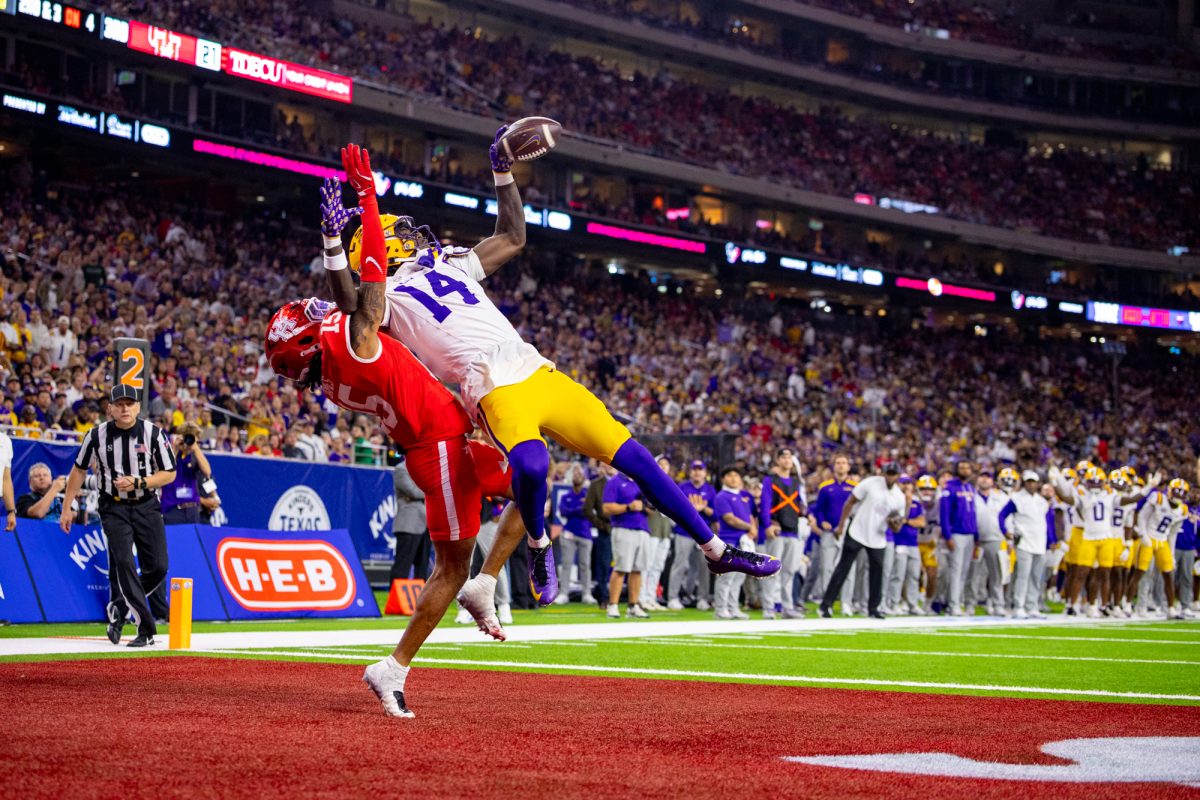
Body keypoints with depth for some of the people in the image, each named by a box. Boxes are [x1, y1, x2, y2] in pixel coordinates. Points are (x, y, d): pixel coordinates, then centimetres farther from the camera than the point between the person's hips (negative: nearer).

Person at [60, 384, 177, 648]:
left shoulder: (154, 433, -8)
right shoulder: (97, 435, -4)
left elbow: (169, 474, -3)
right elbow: (79, 470, 8)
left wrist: (137, 483, -19)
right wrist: (66, 509, 8)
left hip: (147, 506, 1)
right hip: (114, 507, -1)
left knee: (158, 567, -7)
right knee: (123, 563, -17)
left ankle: (120, 607, 19)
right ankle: (146, 630, -14)